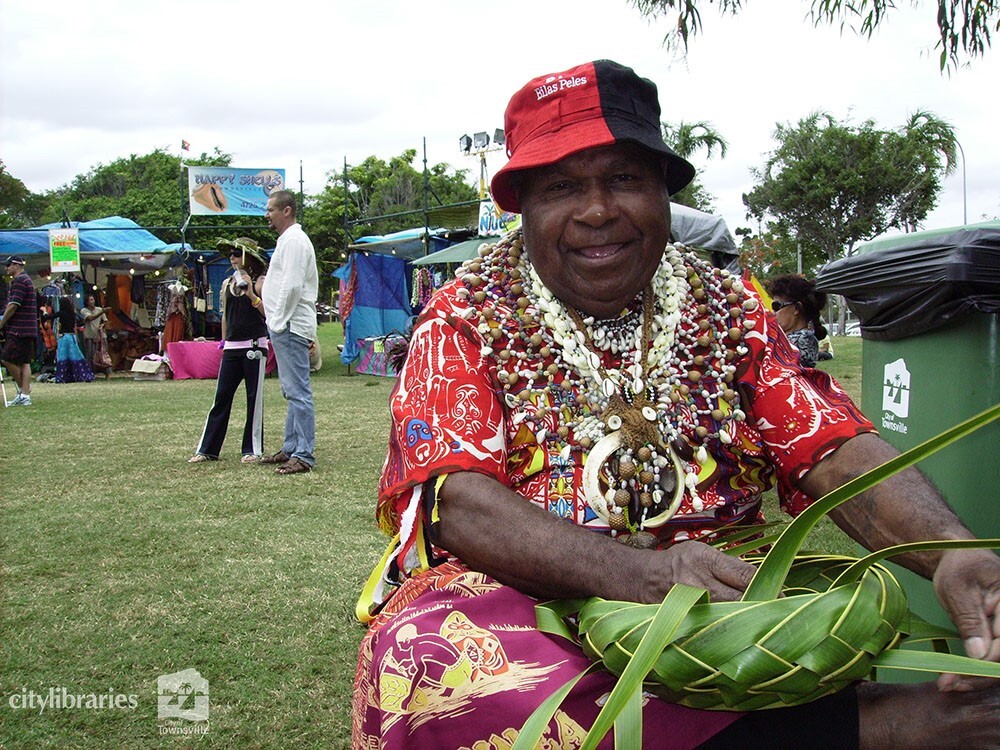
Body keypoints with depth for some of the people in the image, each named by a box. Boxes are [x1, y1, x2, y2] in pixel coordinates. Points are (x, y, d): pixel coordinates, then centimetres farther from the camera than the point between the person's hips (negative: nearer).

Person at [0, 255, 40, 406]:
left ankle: (23, 389, 2)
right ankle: (25, 395, 4)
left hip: (19, 330, -10)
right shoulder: (26, 280, 21)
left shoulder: (19, 280, -11)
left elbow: (13, 305, -17)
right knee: (24, 362, 6)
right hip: (27, 330, 10)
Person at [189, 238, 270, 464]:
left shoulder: (260, 282, -3)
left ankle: (253, 449, 9)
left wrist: (251, 294, -20)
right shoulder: (227, 284, 13)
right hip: (232, 347, 5)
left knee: (254, 398, 1)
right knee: (221, 397, 4)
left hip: (254, 346, -5)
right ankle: (207, 448, 8)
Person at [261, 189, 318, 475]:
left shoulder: (294, 240, -12)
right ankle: (291, 448, 23)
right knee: (292, 392, 15)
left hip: (291, 327, -11)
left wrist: (279, 322, -17)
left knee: (298, 392, -11)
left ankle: (303, 455, -10)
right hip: (285, 326, 11)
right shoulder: (288, 240, 21)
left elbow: (291, 286, -20)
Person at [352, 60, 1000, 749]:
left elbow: (835, 448, -3)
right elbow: (457, 500, -14)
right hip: (513, 600, -1)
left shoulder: (729, 311, 10)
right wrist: (636, 572, -30)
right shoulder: (464, 321, 1)